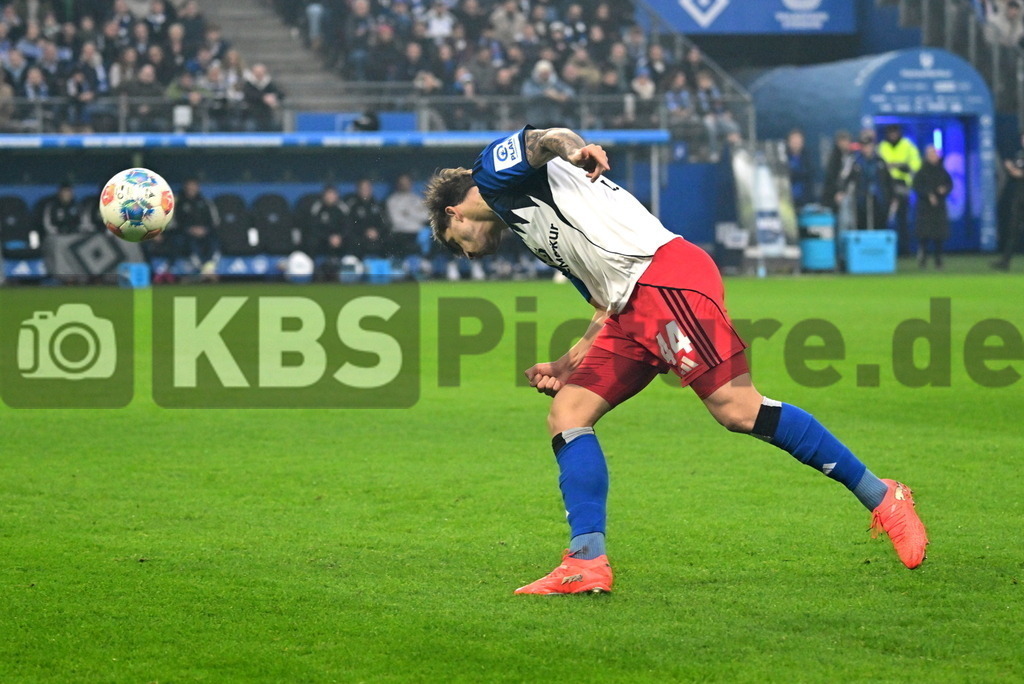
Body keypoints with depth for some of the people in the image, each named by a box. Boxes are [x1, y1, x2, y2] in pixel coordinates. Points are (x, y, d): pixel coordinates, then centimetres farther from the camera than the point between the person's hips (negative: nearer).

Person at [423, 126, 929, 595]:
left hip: (666, 276, -10)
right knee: (567, 415, 3)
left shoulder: (497, 168, 11)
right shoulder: (532, 230, 33)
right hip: (630, 311, 10)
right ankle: (587, 562, -4)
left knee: (737, 408, -18)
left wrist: (571, 149, -32)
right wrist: (567, 365, 31)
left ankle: (880, 497, -14)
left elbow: (542, 141, -12)